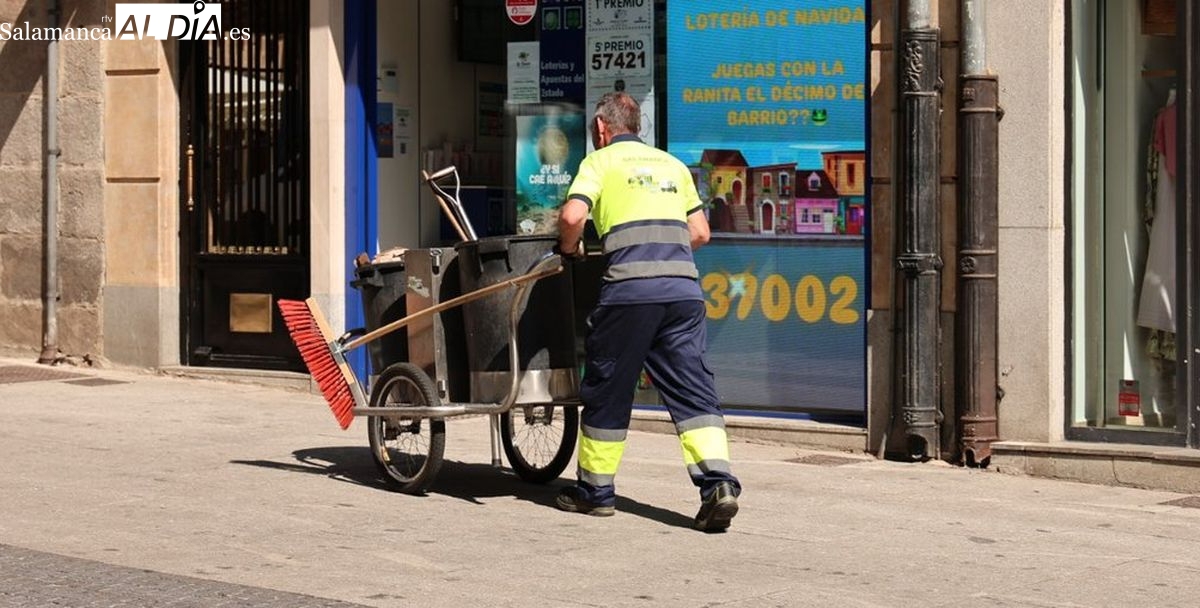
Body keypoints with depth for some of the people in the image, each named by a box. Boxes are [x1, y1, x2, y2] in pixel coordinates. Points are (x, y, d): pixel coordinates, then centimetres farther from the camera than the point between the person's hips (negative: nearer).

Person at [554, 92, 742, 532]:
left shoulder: (601, 161, 9)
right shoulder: (671, 164, 24)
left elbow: (572, 215, -7)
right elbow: (700, 233, 22)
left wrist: (569, 248, 11)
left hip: (630, 287, -4)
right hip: (684, 288, 4)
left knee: (607, 389, 9)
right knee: (692, 388, 1)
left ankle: (595, 489, 20)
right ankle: (717, 481, -16)